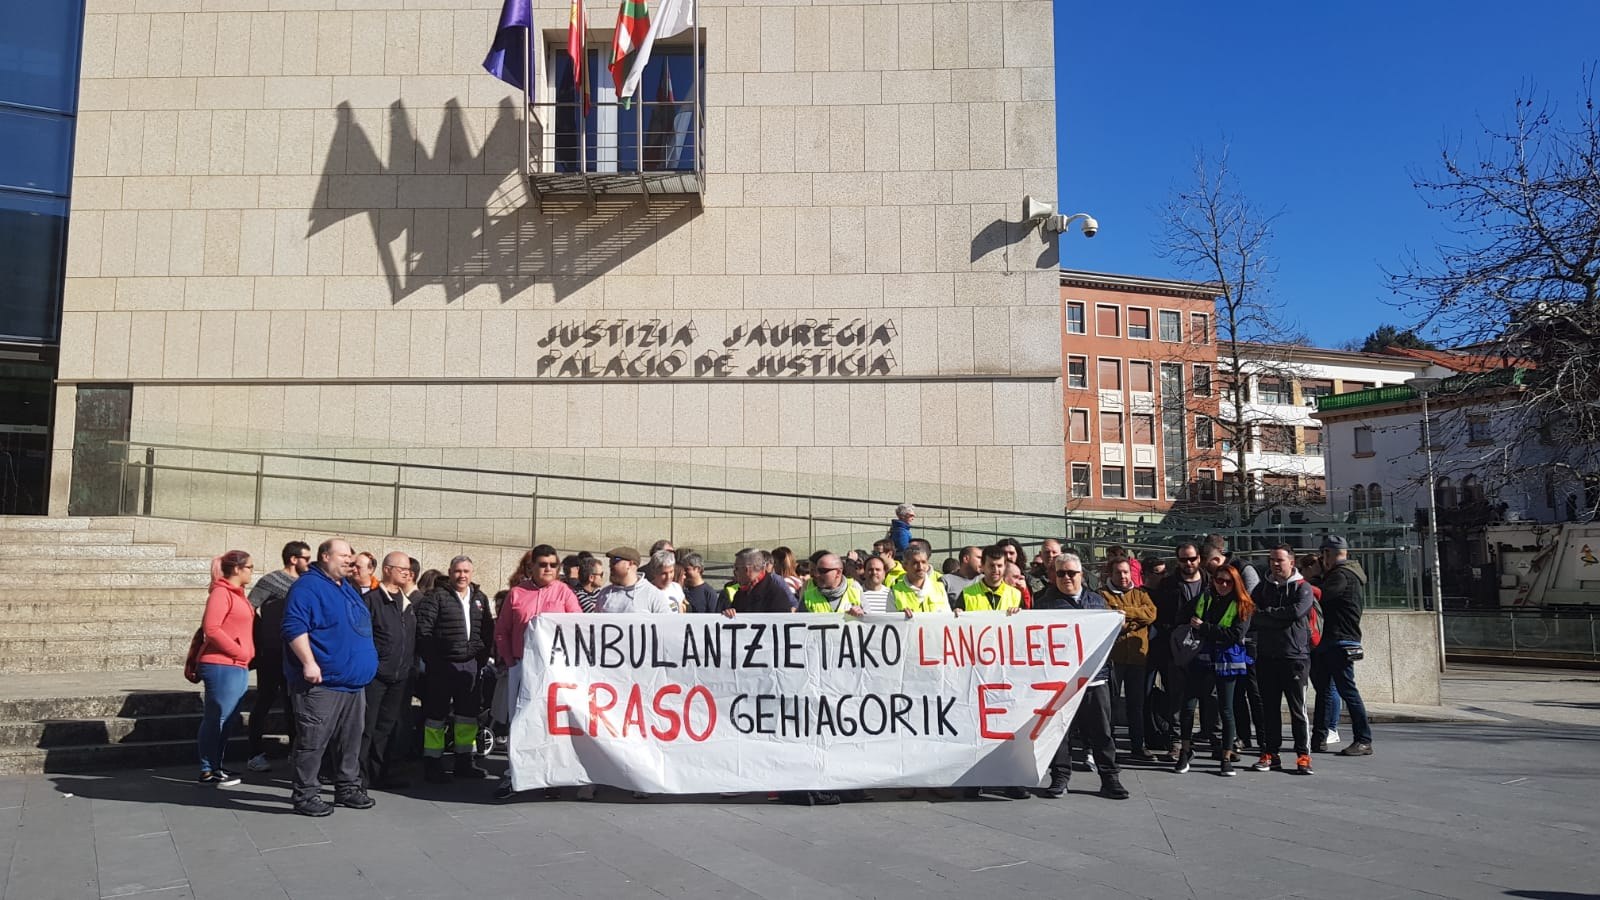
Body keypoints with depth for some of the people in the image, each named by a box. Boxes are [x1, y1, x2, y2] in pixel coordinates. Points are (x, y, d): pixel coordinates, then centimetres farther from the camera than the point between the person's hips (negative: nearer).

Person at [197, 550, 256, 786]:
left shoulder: (238, 594, 17)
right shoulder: (221, 593, -10)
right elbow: (211, 629, -19)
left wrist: (247, 654, 11)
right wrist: (239, 652, -14)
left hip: (238, 667, 9)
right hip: (222, 666, -9)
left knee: (228, 720, 13)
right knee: (216, 718, -3)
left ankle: (216, 767, 21)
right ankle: (208, 771, 4)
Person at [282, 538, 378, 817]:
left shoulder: (348, 588, 18)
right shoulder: (308, 586, -11)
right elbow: (294, 627, -20)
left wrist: (367, 663, 26)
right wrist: (309, 663, -26)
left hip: (354, 683, 9)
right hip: (321, 682, -9)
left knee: (351, 740, 14)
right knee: (313, 741, -4)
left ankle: (348, 788, 24)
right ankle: (305, 795, 5)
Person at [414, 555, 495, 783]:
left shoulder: (480, 598, 12)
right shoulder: (436, 597, -5)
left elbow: (488, 631, 15)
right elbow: (423, 630, -10)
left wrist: (482, 658, 6)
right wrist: (431, 660, -11)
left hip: (470, 664, 6)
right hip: (442, 665, -5)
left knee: (468, 713, 11)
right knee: (436, 713, 1)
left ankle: (464, 761, 22)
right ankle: (432, 764, 9)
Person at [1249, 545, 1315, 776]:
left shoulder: (1302, 587, 1)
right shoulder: (1263, 587, 14)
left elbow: (1297, 611, -17)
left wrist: (1266, 613, -9)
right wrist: (1280, 619, -9)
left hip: (1295, 656, -4)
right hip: (1266, 657, 4)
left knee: (1298, 708, -1)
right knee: (1269, 708, 7)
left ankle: (1303, 756, 4)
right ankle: (1270, 754, 13)